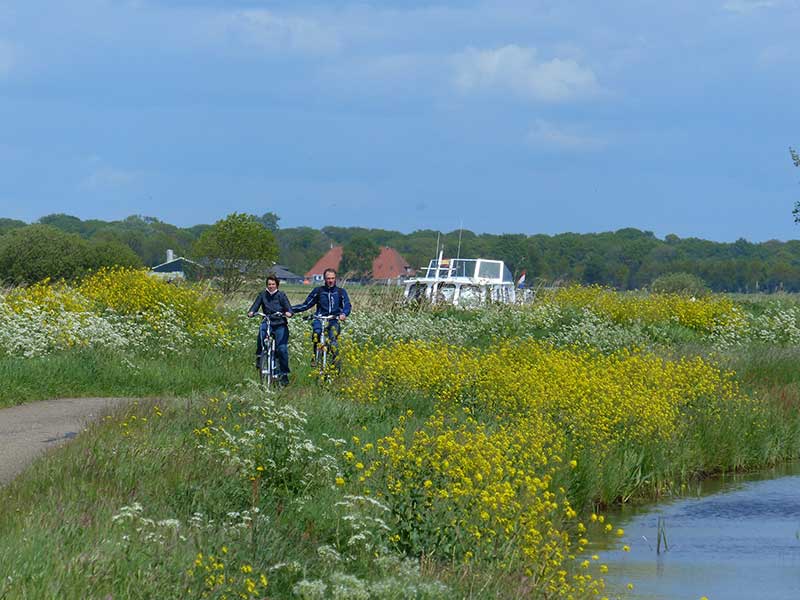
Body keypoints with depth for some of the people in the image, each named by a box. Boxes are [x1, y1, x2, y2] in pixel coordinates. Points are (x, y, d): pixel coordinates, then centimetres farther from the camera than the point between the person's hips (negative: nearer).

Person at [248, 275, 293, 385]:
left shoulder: (281, 295, 3)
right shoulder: (263, 295, 8)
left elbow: (288, 306, -8)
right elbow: (256, 305, -1)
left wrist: (288, 312, -31)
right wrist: (251, 312, -23)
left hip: (280, 324, -1)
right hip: (267, 322, 1)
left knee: (282, 348, -10)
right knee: (262, 329, -35)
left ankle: (283, 373, 1)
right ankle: (259, 355, -21)